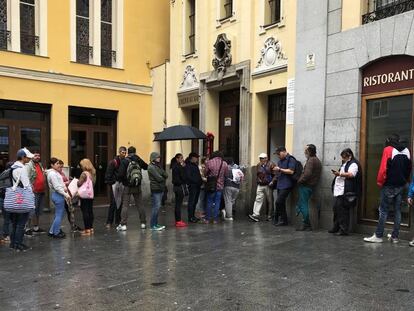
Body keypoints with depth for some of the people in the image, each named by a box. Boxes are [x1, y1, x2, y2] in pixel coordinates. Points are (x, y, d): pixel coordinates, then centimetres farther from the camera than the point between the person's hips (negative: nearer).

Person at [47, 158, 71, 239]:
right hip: (57, 195, -10)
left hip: (59, 195, 10)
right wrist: (66, 194, -17)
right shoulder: (52, 174, -17)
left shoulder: (55, 172, 15)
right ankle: (56, 233, 9)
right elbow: (57, 187, -21)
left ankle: (52, 231, 24)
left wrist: (64, 188, 2)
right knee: (59, 215, -2)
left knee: (58, 214, 16)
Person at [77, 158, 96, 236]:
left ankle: (87, 229, -3)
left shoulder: (84, 173, -13)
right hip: (91, 195, 7)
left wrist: (77, 181, 4)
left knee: (85, 212, -3)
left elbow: (79, 184, -15)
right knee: (90, 211, 11)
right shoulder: (92, 173, 8)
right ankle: (91, 228, 16)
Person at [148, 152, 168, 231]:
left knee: (157, 207, 10)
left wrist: (162, 178, -9)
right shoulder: (151, 167, -8)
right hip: (155, 189, -8)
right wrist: (164, 179, 4)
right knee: (156, 206, -8)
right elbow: (158, 178, -14)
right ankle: (153, 225, -3)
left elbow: (166, 175, 9)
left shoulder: (158, 166, 17)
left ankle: (156, 224, 16)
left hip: (161, 188, 8)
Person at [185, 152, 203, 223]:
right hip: (192, 186, -9)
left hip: (197, 186, 9)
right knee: (191, 202, -5)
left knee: (195, 202, 12)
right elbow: (188, 176, -17)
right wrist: (196, 181, -18)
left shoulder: (195, 165, 20)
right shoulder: (188, 165, -8)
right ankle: (190, 218, -2)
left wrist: (200, 181, 8)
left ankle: (193, 216, 20)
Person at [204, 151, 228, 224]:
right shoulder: (225, 164, -4)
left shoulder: (209, 162, -8)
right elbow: (226, 174, 3)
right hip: (220, 185, 1)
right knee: (217, 202, 8)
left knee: (209, 202, 9)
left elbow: (206, 173, 0)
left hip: (211, 185, -1)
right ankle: (215, 219, 11)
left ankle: (207, 219, 13)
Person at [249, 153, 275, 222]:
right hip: (260, 185, 4)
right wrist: (258, 179, 11)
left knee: (269, 201, 6)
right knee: (258, 199, -6)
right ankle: (256, 215, -11)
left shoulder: (271, 165, -6)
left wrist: (272, 181, -16)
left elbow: (276, 174, -9)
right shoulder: (258, 165, 11)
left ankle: (270, 216, 17)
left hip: (268, 185, -4)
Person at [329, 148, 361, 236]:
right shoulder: (344, 164, 24)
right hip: (338, 191, 10)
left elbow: (351, 174, -22)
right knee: (336, 210, 13)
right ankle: (336, 228, 23)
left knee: (343, 212, -8)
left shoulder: (353, 164, -6)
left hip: (345, 192, -10)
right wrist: (337, 174, 17)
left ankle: (343, 230, -1)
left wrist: (340, 174, -27)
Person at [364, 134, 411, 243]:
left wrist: (380, 182, -5)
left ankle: (378, 236, -1)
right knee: (397, 211, 10)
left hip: (389, 185, -6)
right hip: (401, 185, 6)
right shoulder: (406, 151, 10)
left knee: (383, 210, -2)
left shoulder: (388, 149, -8)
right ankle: (395, 237, 13)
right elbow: (409, 169, 12)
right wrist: (404, 181, 19)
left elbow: (383, 168, -15)